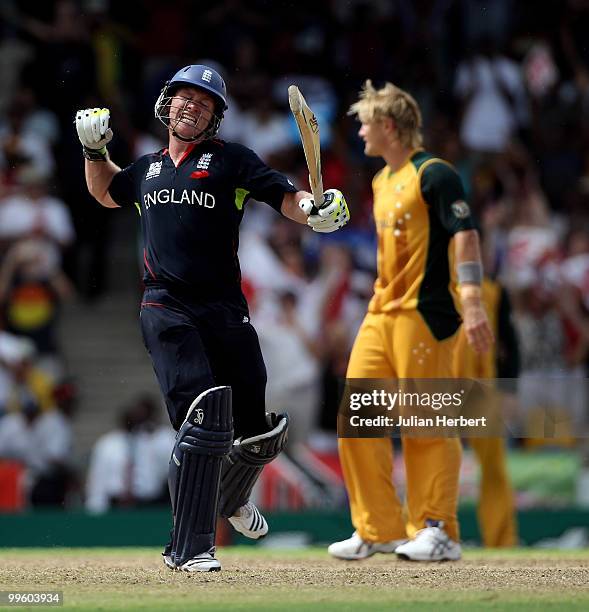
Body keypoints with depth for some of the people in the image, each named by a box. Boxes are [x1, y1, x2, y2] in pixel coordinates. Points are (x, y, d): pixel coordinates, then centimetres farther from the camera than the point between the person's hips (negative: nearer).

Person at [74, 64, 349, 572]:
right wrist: (95, 149, 22)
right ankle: (189, 548, -17)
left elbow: (286, 197, -5)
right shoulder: (148, 169, 18)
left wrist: (317, 210, -26)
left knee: (260, 433, 4)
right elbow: (106, 192, 39)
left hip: (226, 311, 0)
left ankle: (232, 497, 40)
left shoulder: (230, 160, 8)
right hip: (167, 310, 0)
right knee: (205, 416, -21)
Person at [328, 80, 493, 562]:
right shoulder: (382, 182, 18)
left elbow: (465, 234, -17)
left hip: (424, 317, -9)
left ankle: (437, 531, 1)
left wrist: (473, 304, -26)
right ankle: (380, 529, 11)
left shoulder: (434, 174, -9)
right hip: (380, 316, 9)